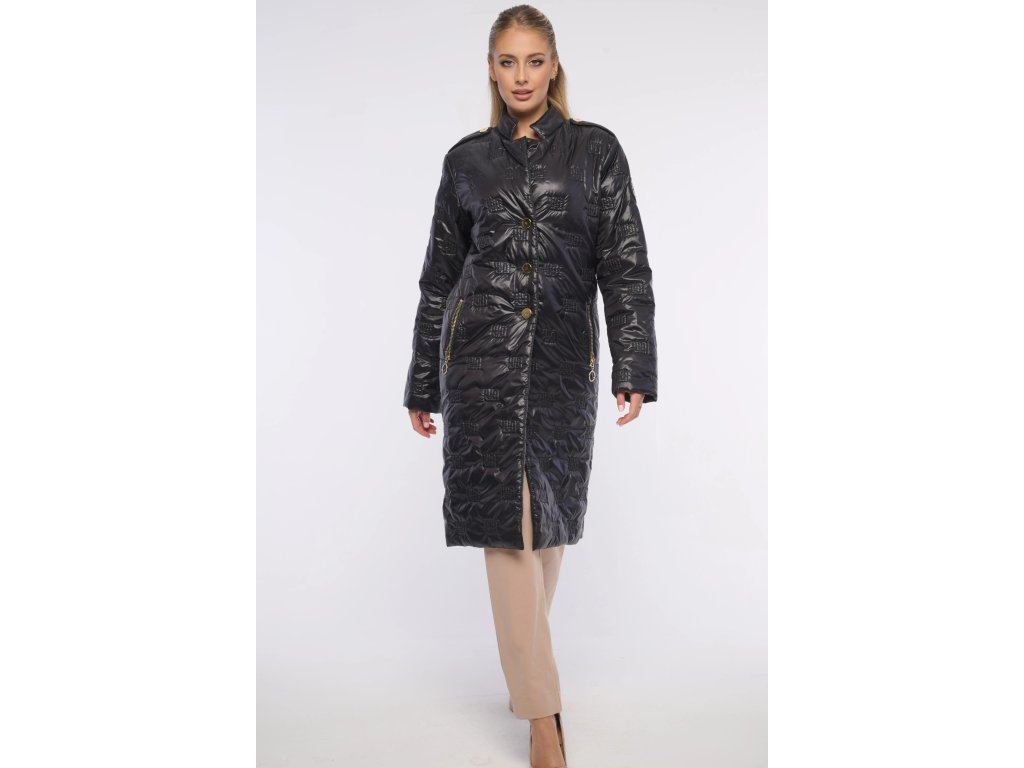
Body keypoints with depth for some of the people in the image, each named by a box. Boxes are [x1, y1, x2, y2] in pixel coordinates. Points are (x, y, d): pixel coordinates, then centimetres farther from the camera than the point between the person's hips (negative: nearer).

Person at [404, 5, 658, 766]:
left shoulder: (596, 149, 5)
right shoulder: (467, 159, 8)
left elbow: (626, 265, -1)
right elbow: (439, 276, 11)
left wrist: (635, 371, -11)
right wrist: (422, 384, 10)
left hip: (563, 354, 1)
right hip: (482, 351, 0)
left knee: (549, 517, 12)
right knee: (508, 522, -8)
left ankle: (523, 665, 37)